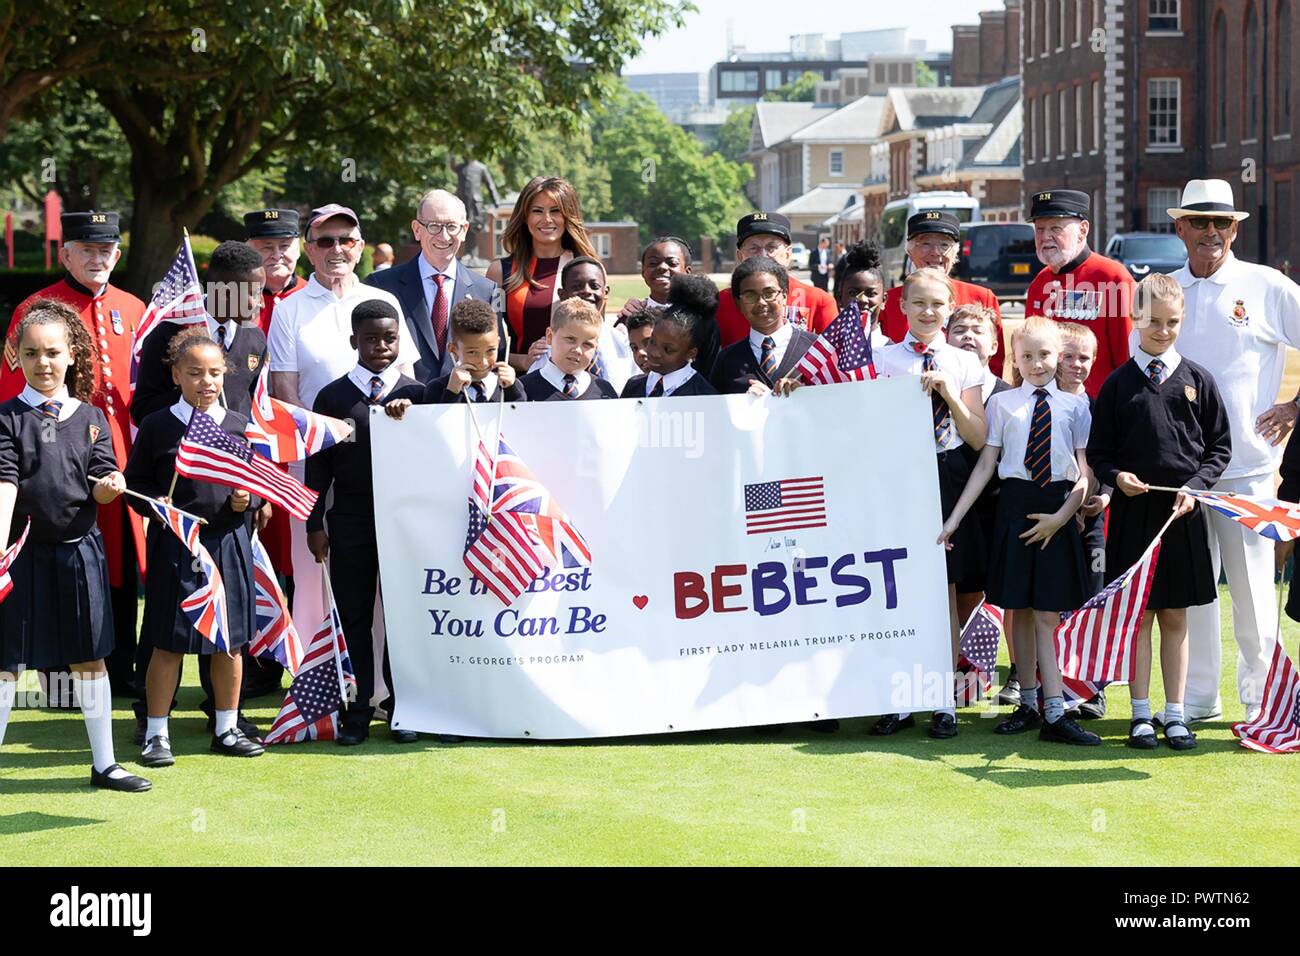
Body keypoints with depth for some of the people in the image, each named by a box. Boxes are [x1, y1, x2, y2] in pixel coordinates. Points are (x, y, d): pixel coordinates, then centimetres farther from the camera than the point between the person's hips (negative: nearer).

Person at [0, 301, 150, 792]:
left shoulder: (90, 418, 5)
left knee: (89, 658, 10)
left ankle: (104, 763, 21)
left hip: (79, 550, 3)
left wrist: (110, 486, -23)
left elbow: (101, 489, 1)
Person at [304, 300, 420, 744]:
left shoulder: (416, 393, 3)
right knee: (352, 617, 5)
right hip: (350, 521, 0)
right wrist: (315, 523, -1)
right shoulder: (333, 396, 2)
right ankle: (356, 711, 13)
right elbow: (319, 463, 4)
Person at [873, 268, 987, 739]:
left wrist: (948, 392, -12)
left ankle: (943, 701, 9)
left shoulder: (964, 364, 5)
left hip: (947, 477, 0)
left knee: (945, 590, 3)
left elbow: (977, 438, -1)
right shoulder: (883, 360, 4)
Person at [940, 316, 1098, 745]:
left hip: (1058, 508, -1)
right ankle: (1029, 705, 15)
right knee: (1022, 610, 6)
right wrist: (955, 517, 1)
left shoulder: (1074, 406, 4)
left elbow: (1086, 472, 1)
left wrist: (1061, 516, -12)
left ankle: (1053, 714, -2)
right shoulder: (1001, 403, 5)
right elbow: (986, 464, 6)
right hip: (1016, 505, 1)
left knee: (1046, 613, -2)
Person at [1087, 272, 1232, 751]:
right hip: (1132, 510, 0)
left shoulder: (1197, 380, 4)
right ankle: (1141, 713, 10)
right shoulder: (1118, 384, 2)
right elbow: (1098, 451, 6)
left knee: (1175, 616, 6)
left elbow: (1220, 447, 6)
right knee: (1138, 614, 4)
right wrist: (1116, 476, -13)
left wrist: (1196, 485, -8)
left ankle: (1176, 714, 13)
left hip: (1183, 512, 0)